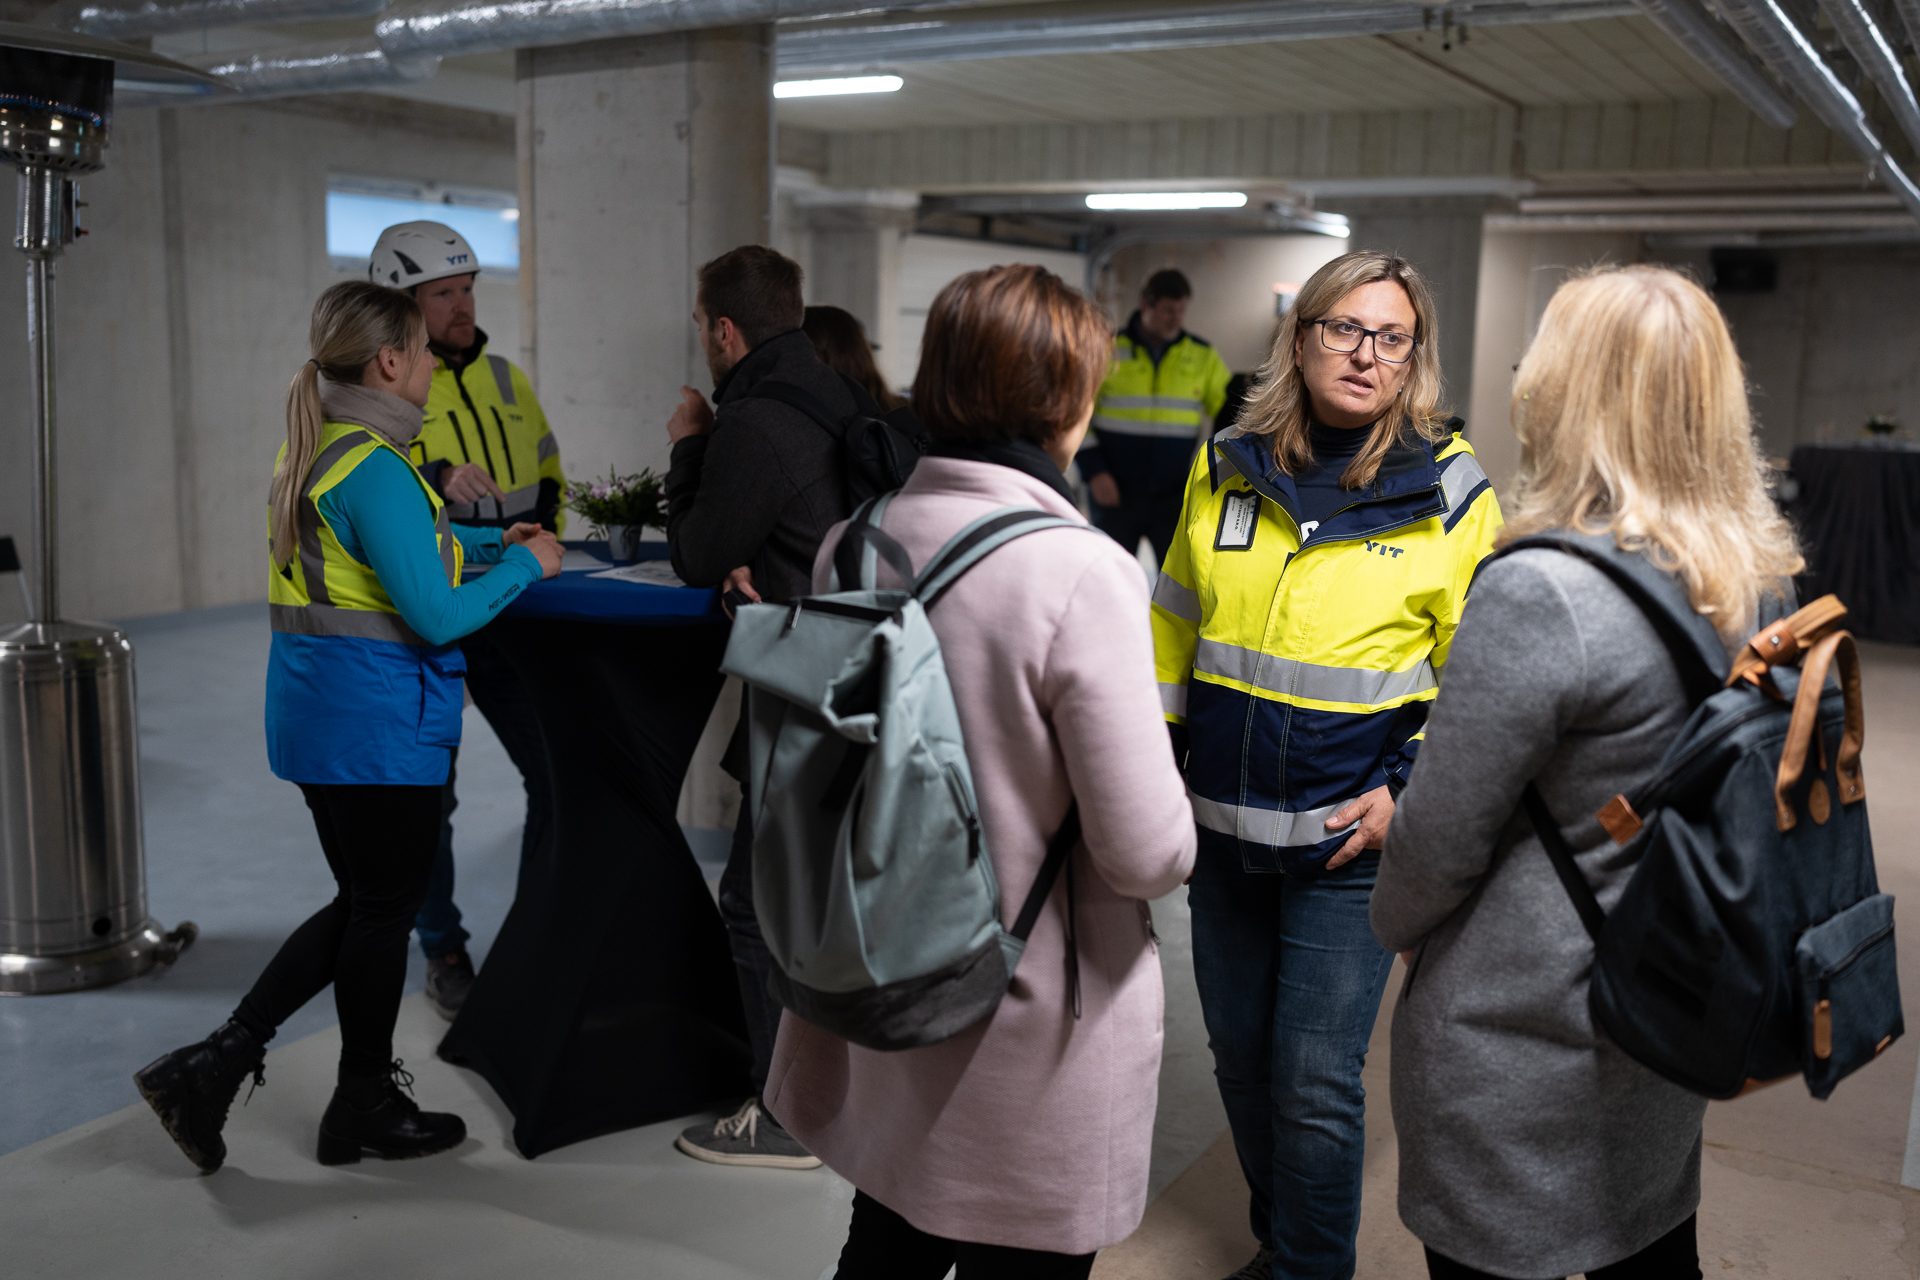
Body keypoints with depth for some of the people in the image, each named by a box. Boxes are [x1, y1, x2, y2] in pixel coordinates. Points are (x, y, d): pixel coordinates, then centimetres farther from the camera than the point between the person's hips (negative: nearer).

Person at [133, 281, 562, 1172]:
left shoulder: (314, 448, 11)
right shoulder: (374, 466, -20)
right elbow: (435, 616, -22)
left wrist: (493, 541, 21)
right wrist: (527, 566, -9)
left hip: (314, 706, 10)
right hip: (375, 720, -10)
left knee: (364, 905, 20)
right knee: (384, 909, 7)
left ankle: (213, 1065, 18)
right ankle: (366, 1110, 24)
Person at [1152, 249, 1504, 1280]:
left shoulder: (1449, 491, -5)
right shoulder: (1223, 468, 3)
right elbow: (1174, 629, 12)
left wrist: (1411, 792, -10)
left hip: (1351, 843, -4)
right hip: (1222, 828, 4)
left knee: (1314, 1079, 0)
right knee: (1240, 1057, 16)